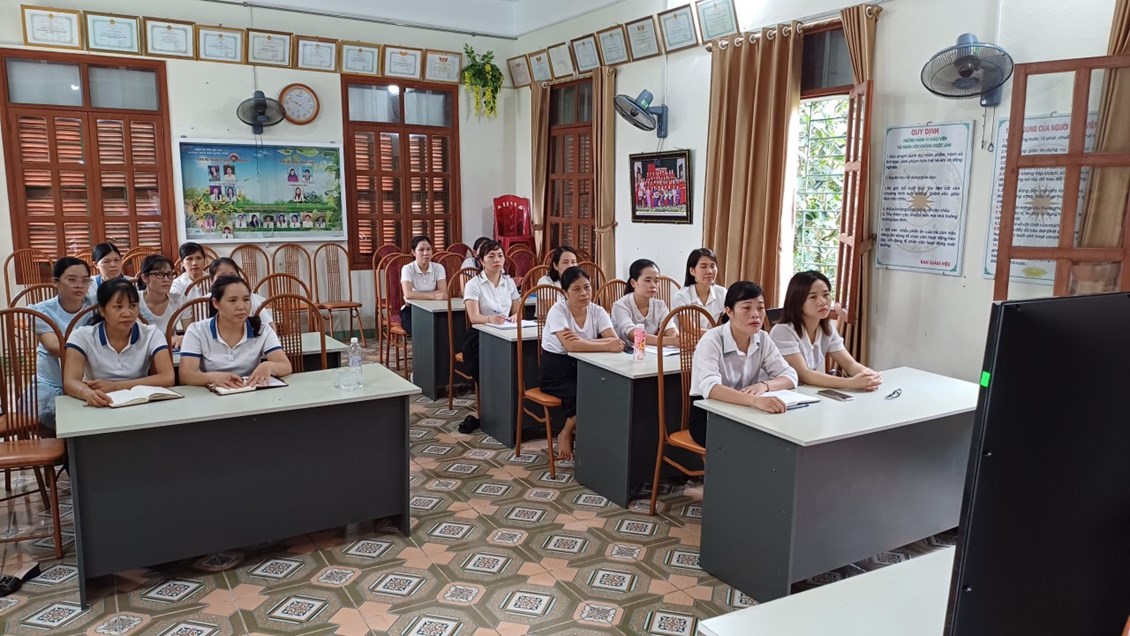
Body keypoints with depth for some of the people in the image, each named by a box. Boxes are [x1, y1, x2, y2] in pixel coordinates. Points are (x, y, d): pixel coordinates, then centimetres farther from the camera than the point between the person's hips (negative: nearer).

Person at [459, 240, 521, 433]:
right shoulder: (473, 285, -3)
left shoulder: (509, 282, 12)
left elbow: (518, 311, 15)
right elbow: (474, 317, -17)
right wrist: (490, 318, -40)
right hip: (480, 337, -3)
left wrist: (515, 316, -12)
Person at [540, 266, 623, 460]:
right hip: (555, 370, -5)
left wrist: (584, 342, -32)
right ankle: (567, 435, 0)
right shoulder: (558, 310, -17)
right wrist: (607, 346, -35)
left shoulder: (597, 311, -3)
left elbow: (615, 340, -17)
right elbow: (570, 345, -33)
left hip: (583, 367, 5)